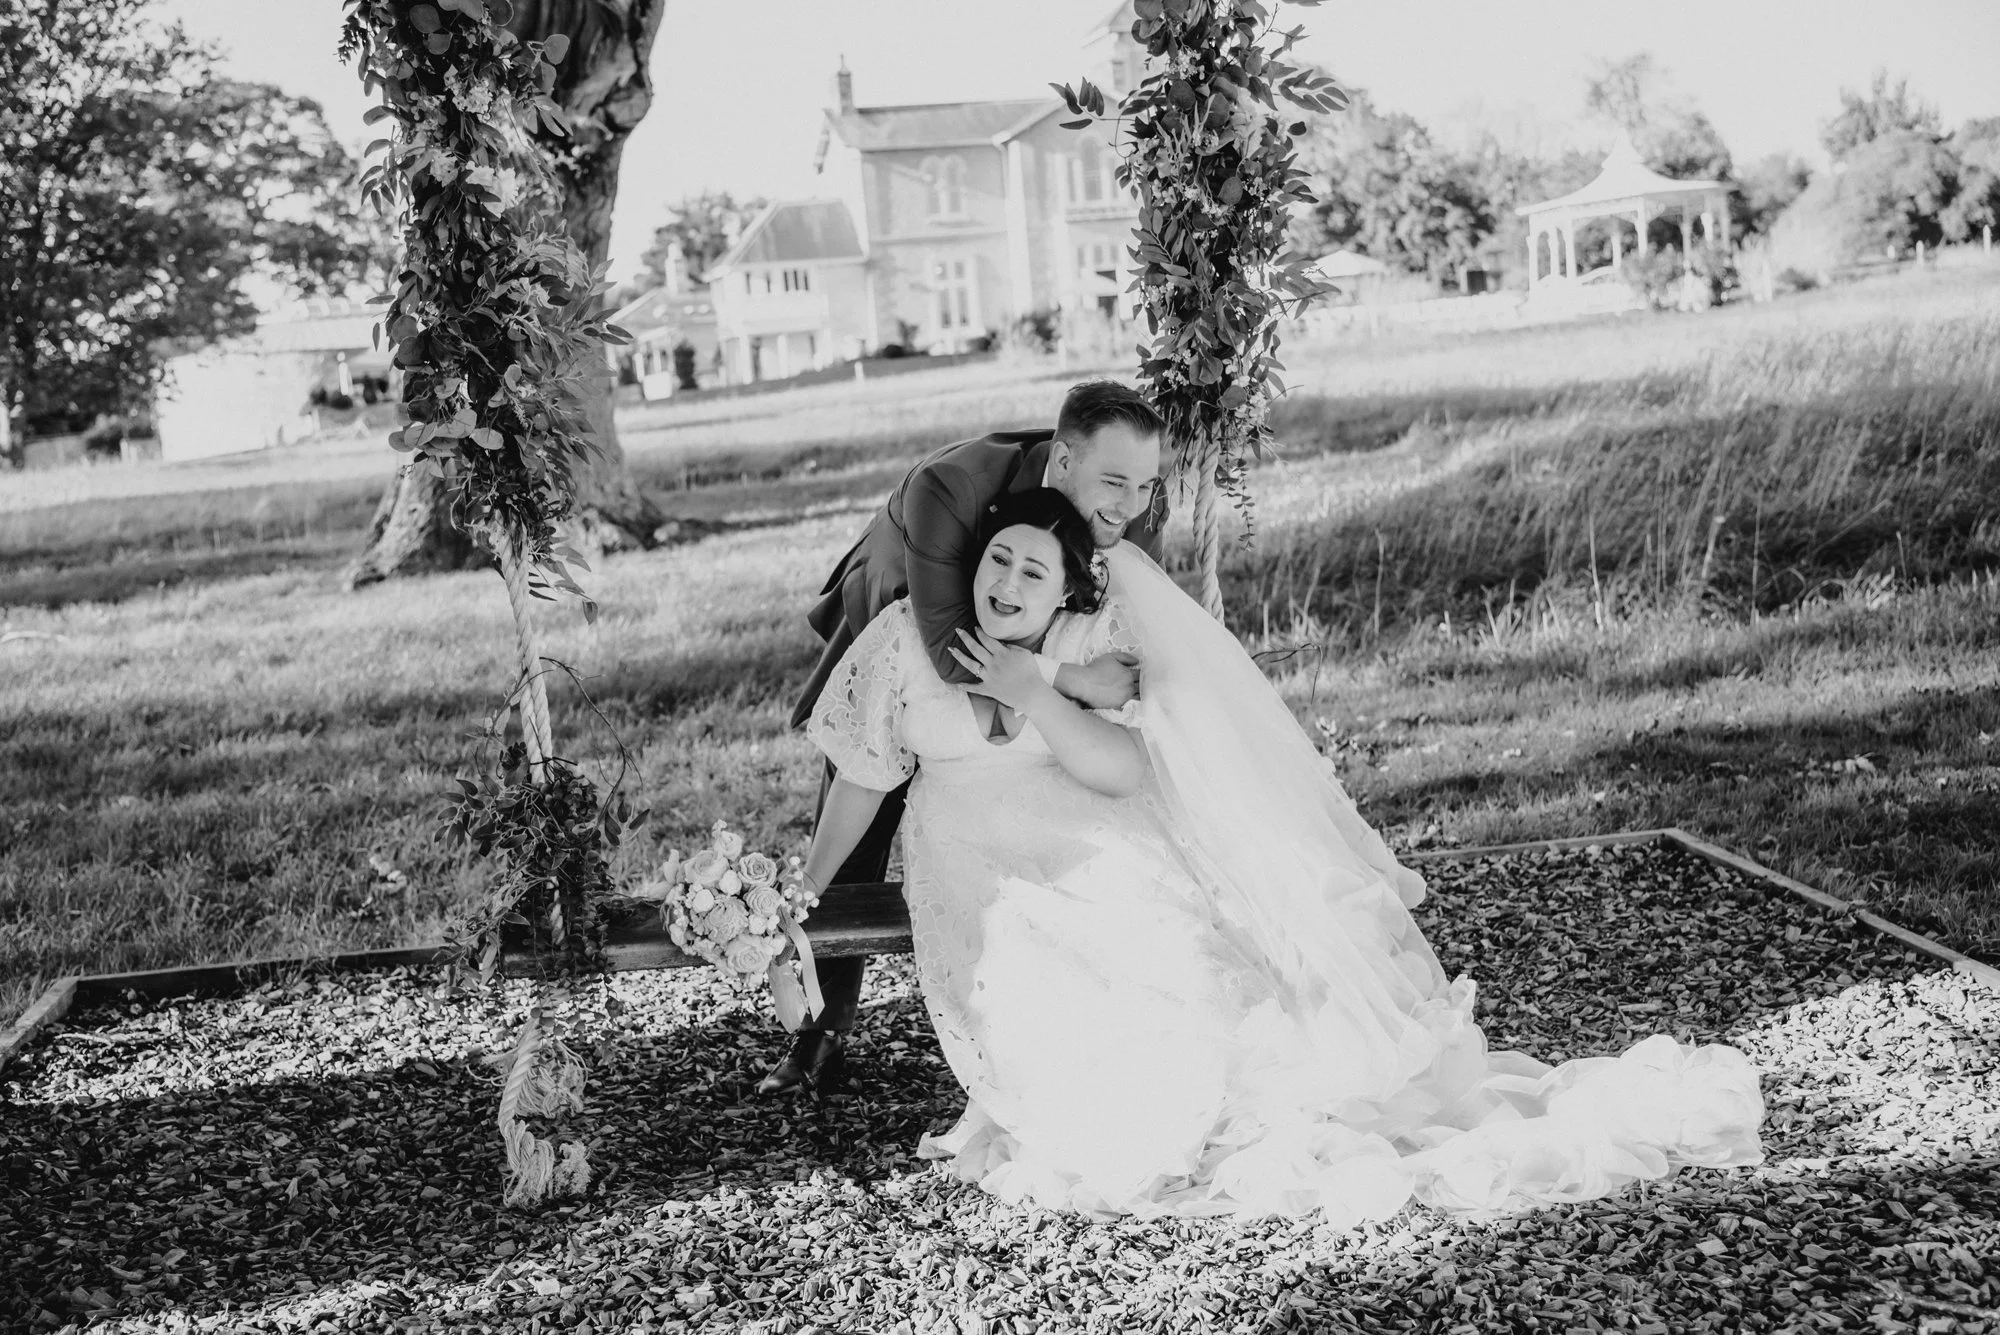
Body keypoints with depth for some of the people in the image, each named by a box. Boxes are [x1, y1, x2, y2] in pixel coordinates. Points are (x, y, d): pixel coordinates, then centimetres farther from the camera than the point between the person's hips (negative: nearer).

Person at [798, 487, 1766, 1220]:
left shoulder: (1084, 644, -2)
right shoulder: (908, 639, -2)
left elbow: (1122, 766, -13)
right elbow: (860, 780, 8)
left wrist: (1029, 694, -19)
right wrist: (799, 900, 14)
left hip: (1108, 868, 0)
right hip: (984, 892, 0)